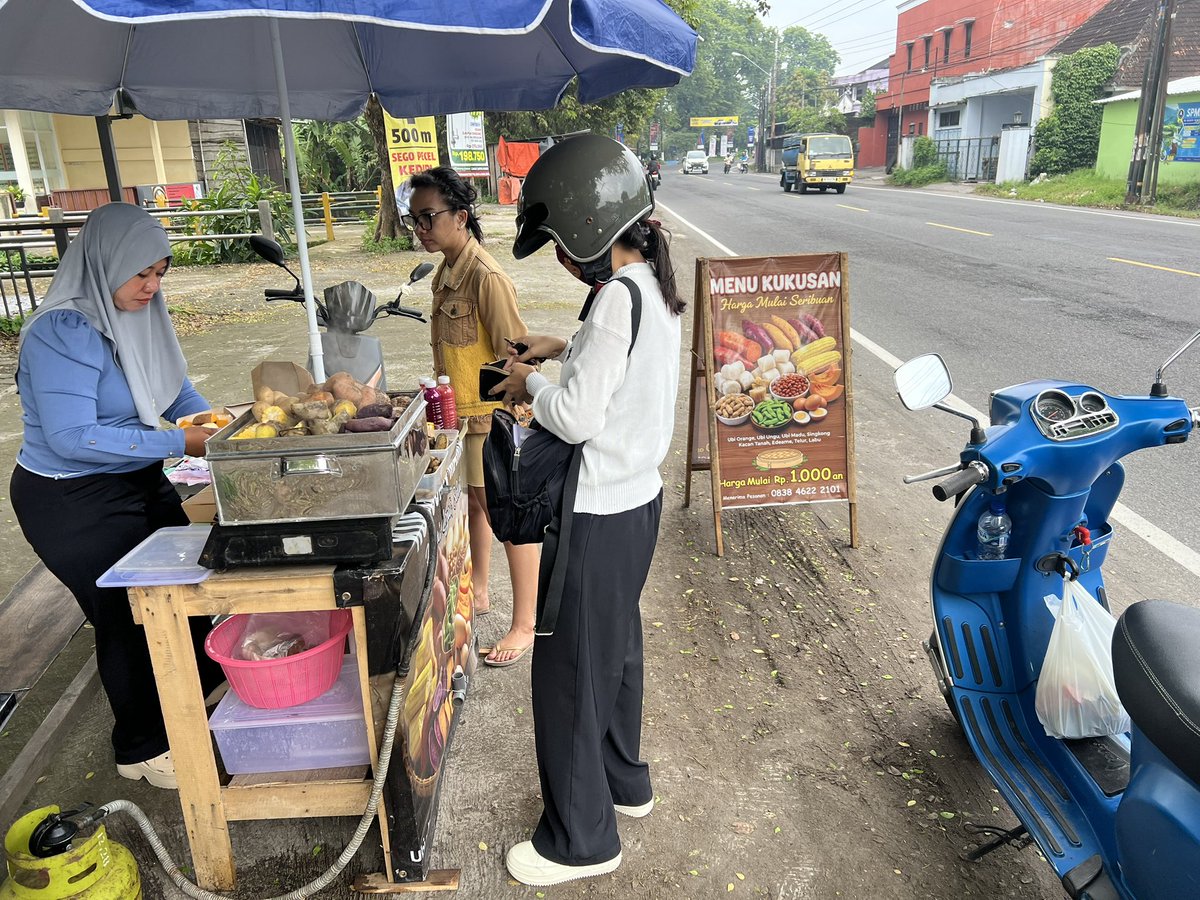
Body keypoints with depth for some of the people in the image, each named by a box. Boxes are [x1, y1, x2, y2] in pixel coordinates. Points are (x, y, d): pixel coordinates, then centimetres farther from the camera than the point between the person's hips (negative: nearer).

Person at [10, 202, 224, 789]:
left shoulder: (134, 314, 0)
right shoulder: (62, 333, -25)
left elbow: (173, 385, 11)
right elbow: (73, 437, -29)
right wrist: (179, 444, -28)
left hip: (138, 482, 8)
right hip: (74, 503, -8)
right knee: (129, 619, 5)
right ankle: (142, 748, 28)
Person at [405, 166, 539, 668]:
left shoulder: (486, 277, -21)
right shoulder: (446, 270, 7)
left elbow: (514, 358, -21)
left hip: (492, 420, -9)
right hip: (458, 415, 9)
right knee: (473, 506, 23)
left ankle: (524, 626, 18)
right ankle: (478, 594, 43)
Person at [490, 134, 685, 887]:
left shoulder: (617, 296, -24)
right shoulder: (654, 285, 6)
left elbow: (576, 418, -24)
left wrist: (532, 383, -6)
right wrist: (563, 348, 9)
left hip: (600, 515, -10)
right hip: (637, 497, 10)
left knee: (569, 670, 6)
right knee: (615, 649, 24)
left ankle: (581, 839, 25)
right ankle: (624, 781, 45)